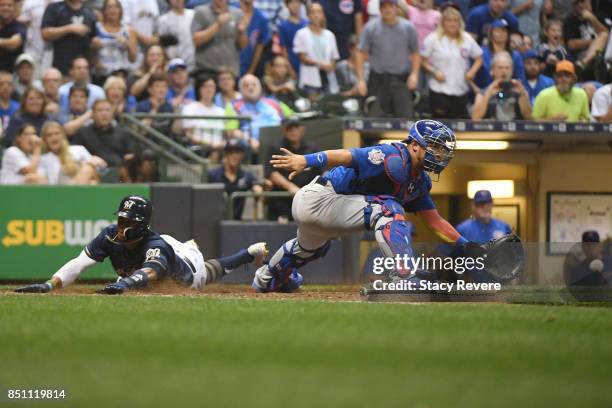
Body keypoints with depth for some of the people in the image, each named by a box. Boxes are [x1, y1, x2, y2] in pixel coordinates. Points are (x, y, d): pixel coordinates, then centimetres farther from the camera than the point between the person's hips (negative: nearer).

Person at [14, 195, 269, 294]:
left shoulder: (155, 245, -53)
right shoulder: (110, 236, -37)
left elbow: (150, 272, -76)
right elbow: (79, 263, -44)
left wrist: (126, 284, -98)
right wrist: (50, 285, -61)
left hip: (186, 266, -4)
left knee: (210, 272, 29)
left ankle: (253, 251, 57)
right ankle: (191, 246, 63)